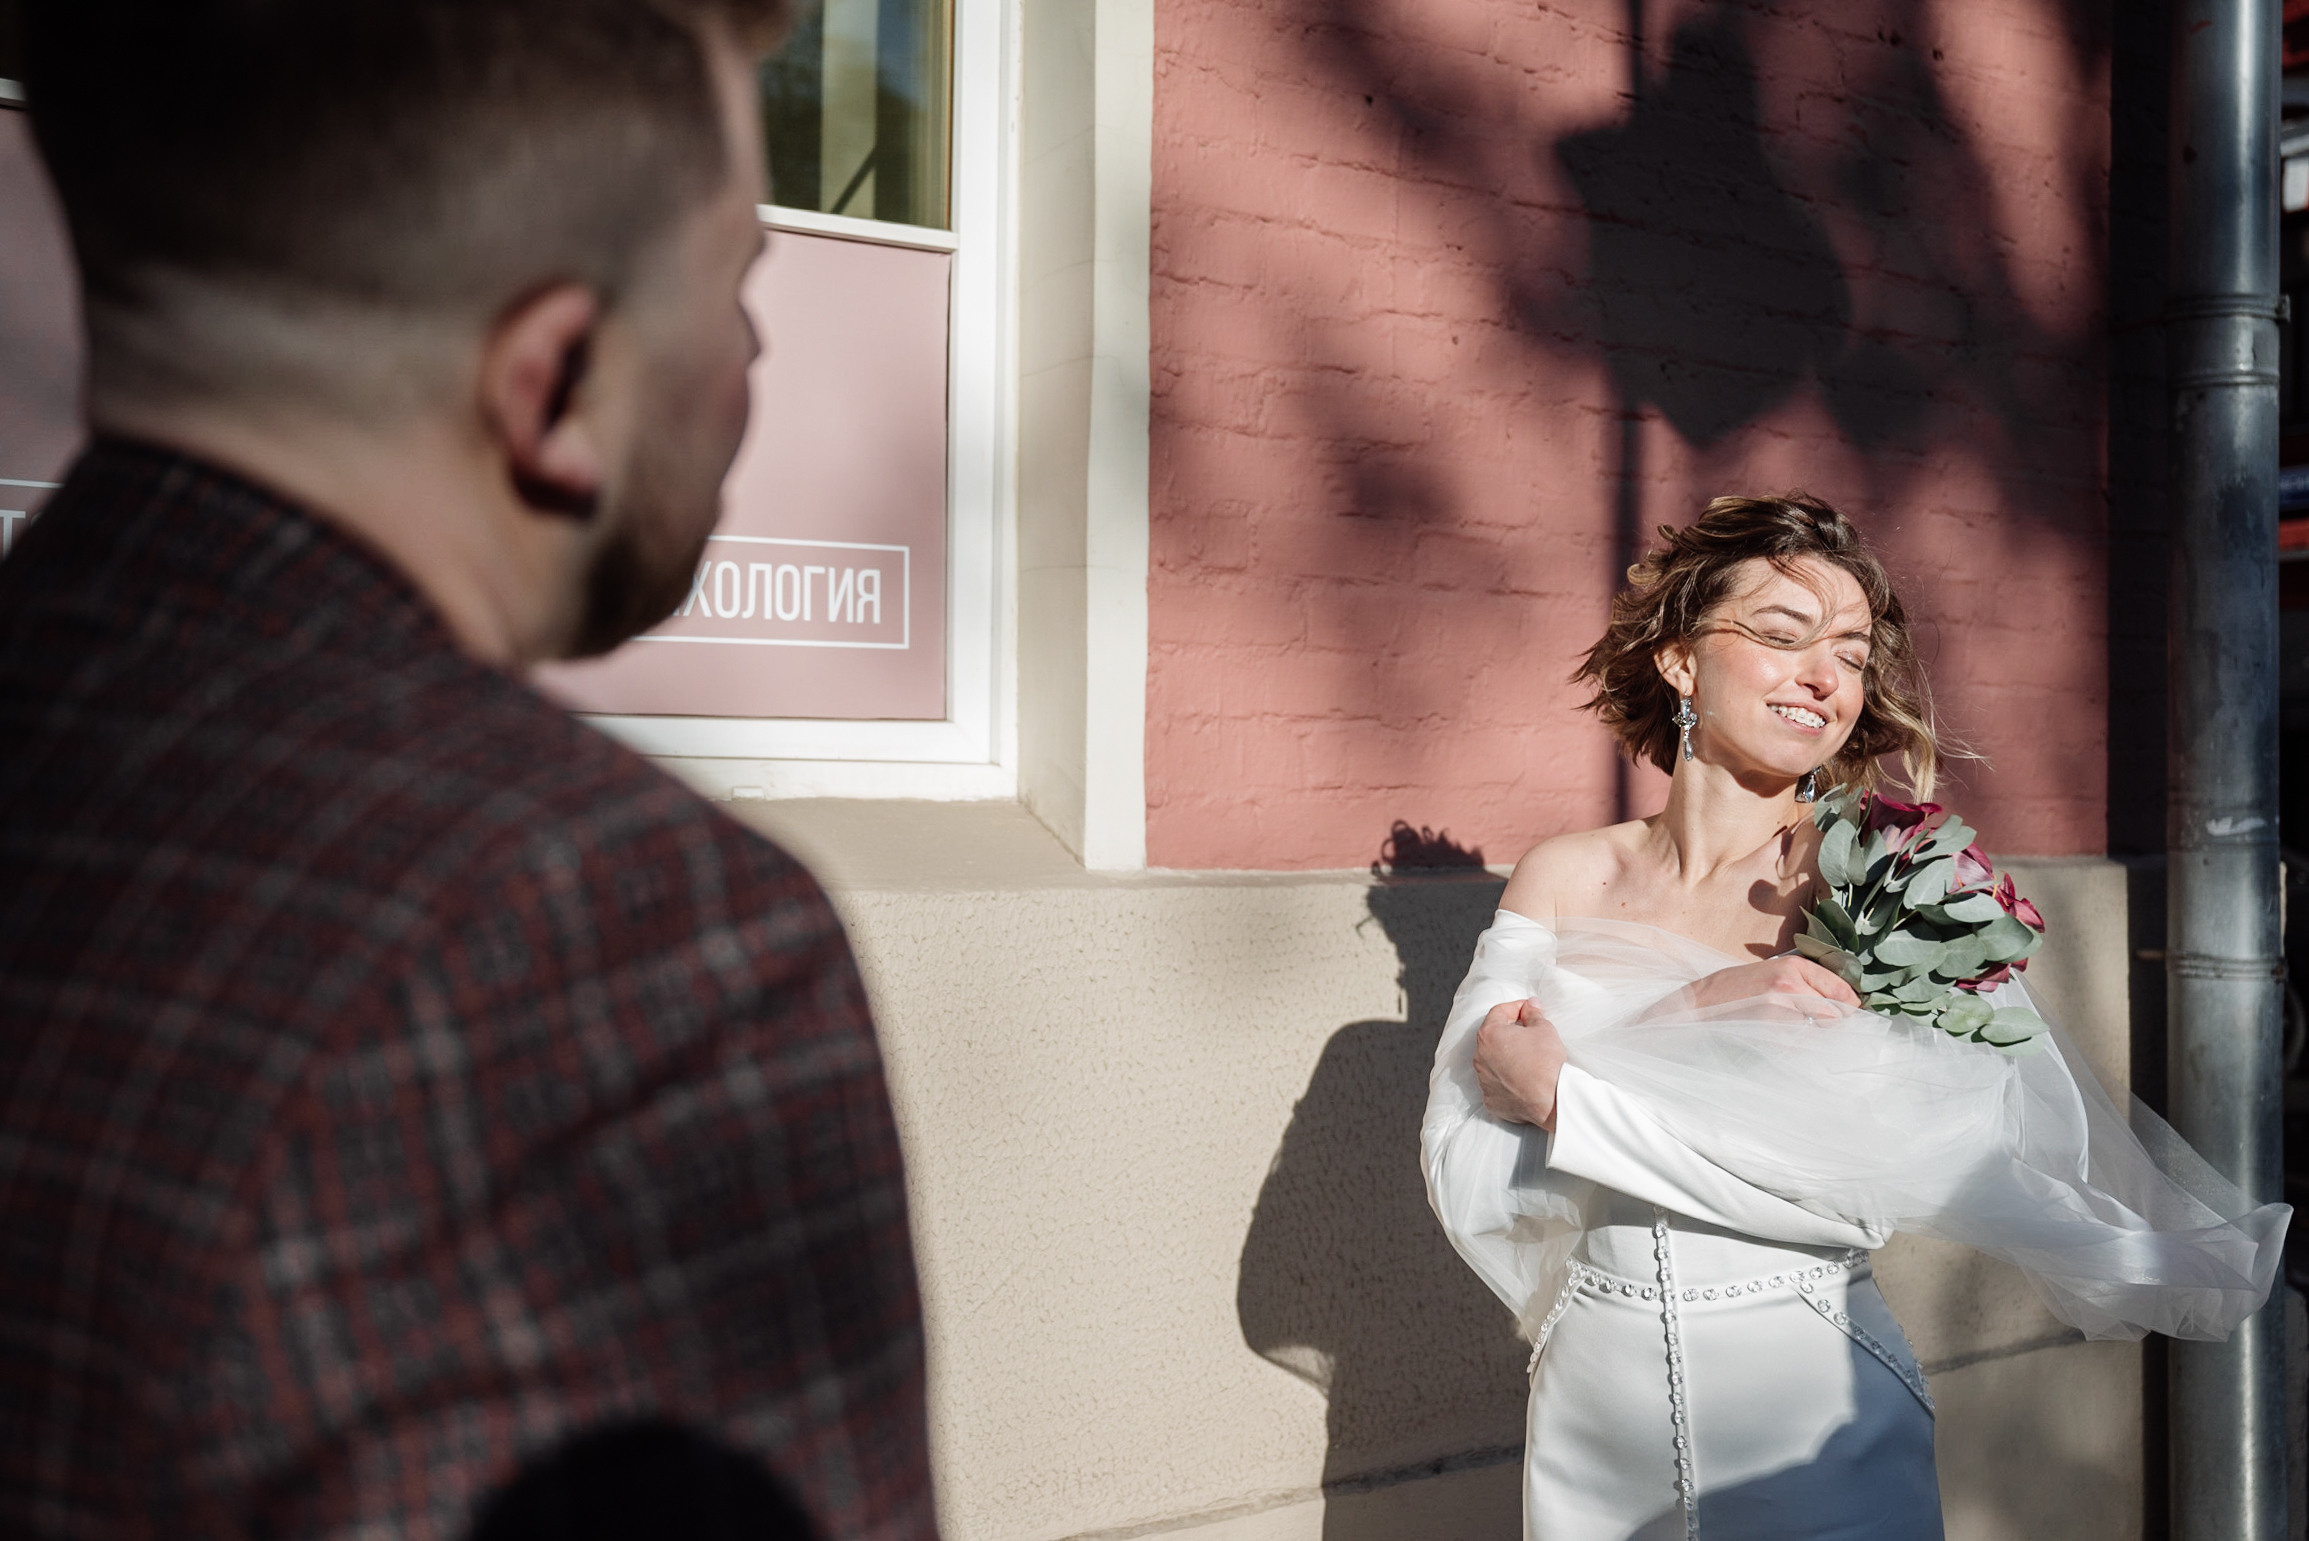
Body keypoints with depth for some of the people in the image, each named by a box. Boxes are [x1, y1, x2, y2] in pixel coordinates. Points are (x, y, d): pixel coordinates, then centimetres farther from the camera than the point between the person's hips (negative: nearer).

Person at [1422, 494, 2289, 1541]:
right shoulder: (1564, 881, -2)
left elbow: (1877, 1169, -21)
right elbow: (1464, 1173, -10)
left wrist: (1566, 1099, -20)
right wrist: (1685, 1020, -22)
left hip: (1815, 1430, -2)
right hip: (1593, 1421, 2)